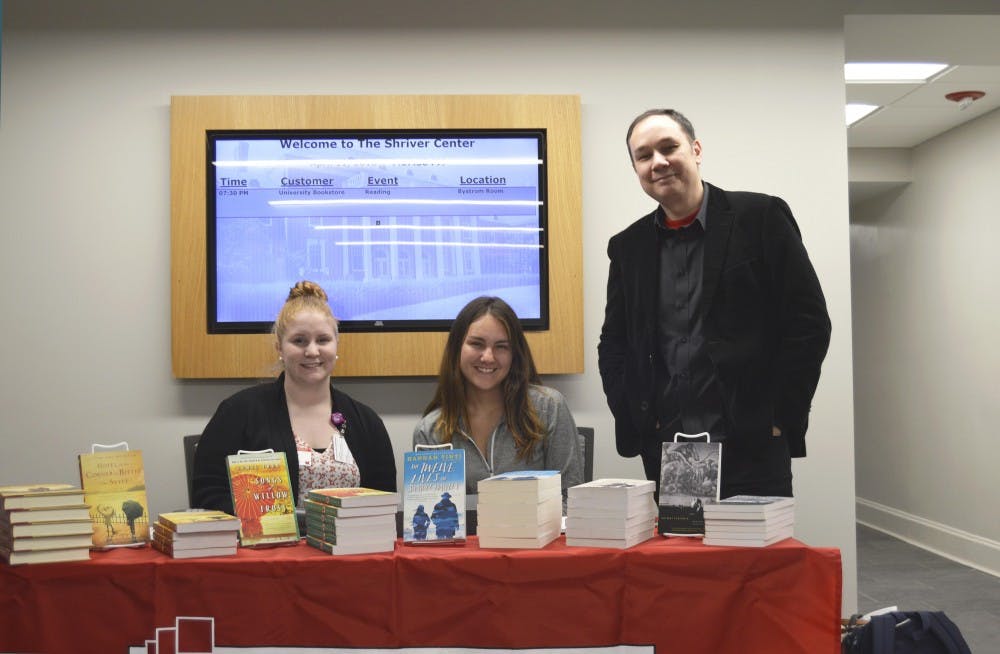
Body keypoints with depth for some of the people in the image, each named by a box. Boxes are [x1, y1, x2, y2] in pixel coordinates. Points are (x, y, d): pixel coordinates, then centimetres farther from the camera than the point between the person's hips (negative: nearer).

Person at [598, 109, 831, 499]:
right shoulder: (627, 247, 11)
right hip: (663, 452, 3)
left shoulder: (762, 217, -1)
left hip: (751, 448, -3)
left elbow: (809, 324, -3)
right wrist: (632, 421, 2)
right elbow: (612, 346, 16)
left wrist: (781, 419, -8)